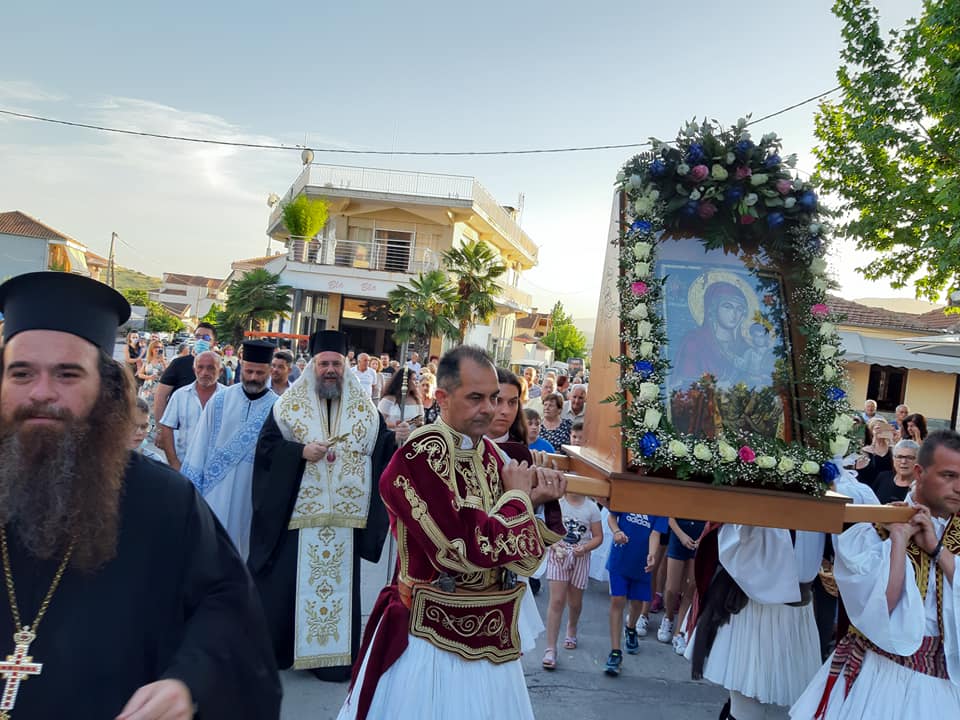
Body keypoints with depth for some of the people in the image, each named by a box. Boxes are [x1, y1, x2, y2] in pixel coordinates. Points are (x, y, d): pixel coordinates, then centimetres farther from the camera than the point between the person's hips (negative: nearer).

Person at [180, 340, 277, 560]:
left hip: (253, 494, -1)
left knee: (245, 546, 11)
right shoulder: (220, 400, 0)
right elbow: (200, 443, 4)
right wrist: (191, 485, 4)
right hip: (216, 490, 1)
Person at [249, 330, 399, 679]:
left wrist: (399, 440, -16)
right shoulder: (289, 404, 3)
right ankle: (276, 649, 23)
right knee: (288, 582, 6)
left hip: (345, 516, 1)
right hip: (296, 513, -1)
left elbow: (382, 447, 4)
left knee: (339, 583, 6)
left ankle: (334, 654, 18)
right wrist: (301, 451, -16)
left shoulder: (365, 408, 7)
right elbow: (266, 445, -2)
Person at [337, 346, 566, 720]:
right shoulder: (421, 456, -22)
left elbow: (516, 544, 10)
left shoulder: (488, 452, 3)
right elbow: (471, 549, -27)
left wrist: (535, 500, -8)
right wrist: (518, 496, -13)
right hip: (434, 638, -7)